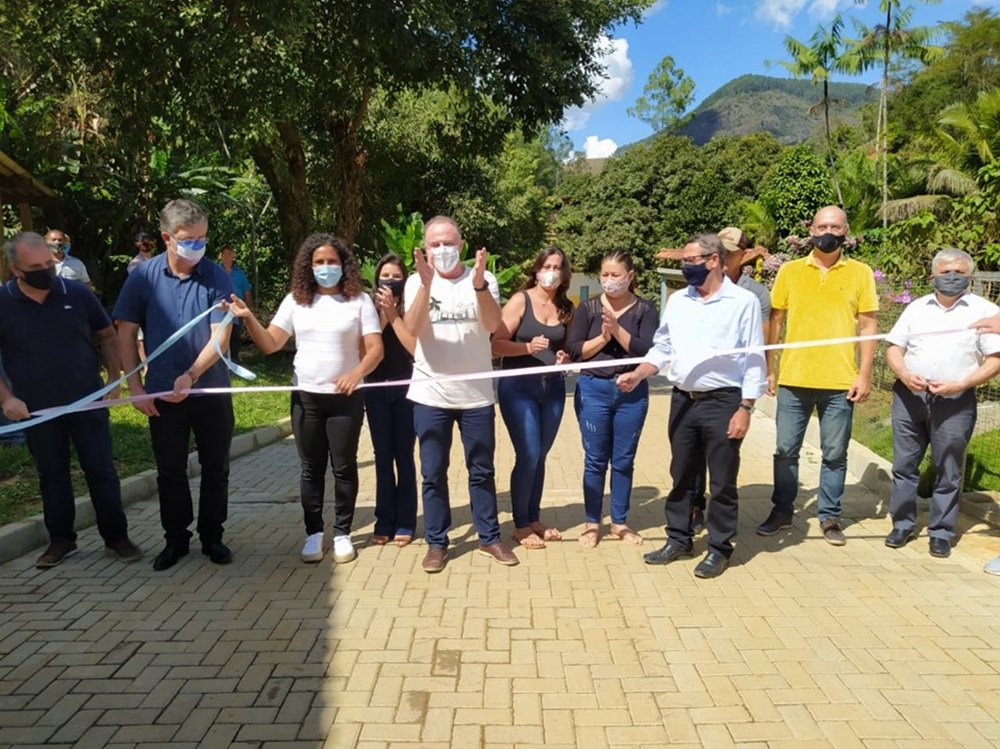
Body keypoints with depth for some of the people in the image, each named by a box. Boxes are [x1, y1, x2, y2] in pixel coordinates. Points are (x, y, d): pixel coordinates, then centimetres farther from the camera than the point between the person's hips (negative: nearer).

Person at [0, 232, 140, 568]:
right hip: (38, 410, 1)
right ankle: (61, 539, 27)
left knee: (101, 471, 4)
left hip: (88, 403, 0)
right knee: (52, 476, 13)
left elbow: (107, 336, 6)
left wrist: (114, 377, -4)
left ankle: (116, 537, 15)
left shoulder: (78, 293, -5)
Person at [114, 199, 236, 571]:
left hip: (211, 391, -1)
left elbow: (220, 338, -12)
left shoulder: (217, 277, -7)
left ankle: (212, 536, 25)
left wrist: (191, 375, -24)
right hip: (162, 393, 1)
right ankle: (175, 538, 28)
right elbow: (125, 334, 1)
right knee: (170, 471, 12)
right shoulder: (143, 276, -3)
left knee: (215, 468, 9)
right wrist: (135, 387, -4)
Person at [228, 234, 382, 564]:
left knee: (343, 467, 7)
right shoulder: (295, 301, 5)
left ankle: (342, 533, 19)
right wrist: (249, 318, -16)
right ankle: (313, 533, 23)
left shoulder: (359, 300, -3)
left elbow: (375, 348, -8)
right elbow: (270, 344, 1)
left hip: (345, 398, -2)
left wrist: (357, 372, -27)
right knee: (311, 468, 10)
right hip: (306, 398, 2)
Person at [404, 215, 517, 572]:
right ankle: (436, 543, 21)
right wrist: (426, 284, -29)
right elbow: (413, 328, -17)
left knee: (482, 471, 11)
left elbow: (492, 324, -17)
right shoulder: (416, 282, 0)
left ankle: (489, 538, 25)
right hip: (430, 396, 0)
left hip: (476, 395, 0)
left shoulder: (483, 279, -1)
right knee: (433, 474, 8)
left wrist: (479, 284, -32)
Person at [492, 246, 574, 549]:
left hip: (553, 387, 5)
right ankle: (521, 526, 8)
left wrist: (565, 357, 1)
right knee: (528, 456, -7)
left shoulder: (565, 308, 9)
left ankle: (534, 519, 26)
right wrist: (528, 347, -27)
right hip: (518, 386, -5)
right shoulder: (520, 300, -6)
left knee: (540, 456, 11)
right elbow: (497, 344, -12)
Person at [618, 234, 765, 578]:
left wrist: (745, 408, -11)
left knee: (722, 482, 5)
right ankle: (678, 539, 28)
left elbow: (754, 360, -7)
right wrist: (637, 375, -2)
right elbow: (662, 348, 14)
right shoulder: (677, 301, 9)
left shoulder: (744, 301, -6)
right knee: (681, 476, 14)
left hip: (723, 402, -5)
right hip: (682, 401, 5)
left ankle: (719, 549, 19)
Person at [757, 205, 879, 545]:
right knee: (786, 450, 8)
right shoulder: (789, 271, 5)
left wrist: (864, 375, -3)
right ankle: (782, 511, 23)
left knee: (835, 454, 9)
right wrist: (769, 369, 3)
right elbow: (775, 321, 7)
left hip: (840, 382, 0)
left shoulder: (861, 273, 4)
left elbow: (867, 327, 3)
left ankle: (830, 516, 24)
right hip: (794, 379, 1)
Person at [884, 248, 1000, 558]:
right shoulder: (917, 307, 12)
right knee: (904, 465, 8)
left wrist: (960, 384, -15)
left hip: (954, 403, -3)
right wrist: (904, 375, -10)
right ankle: (902, 525, 20)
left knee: (948, 472, 4)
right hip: (909, 397, 3)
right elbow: (894, 349, 9)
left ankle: (941, 533, 17)